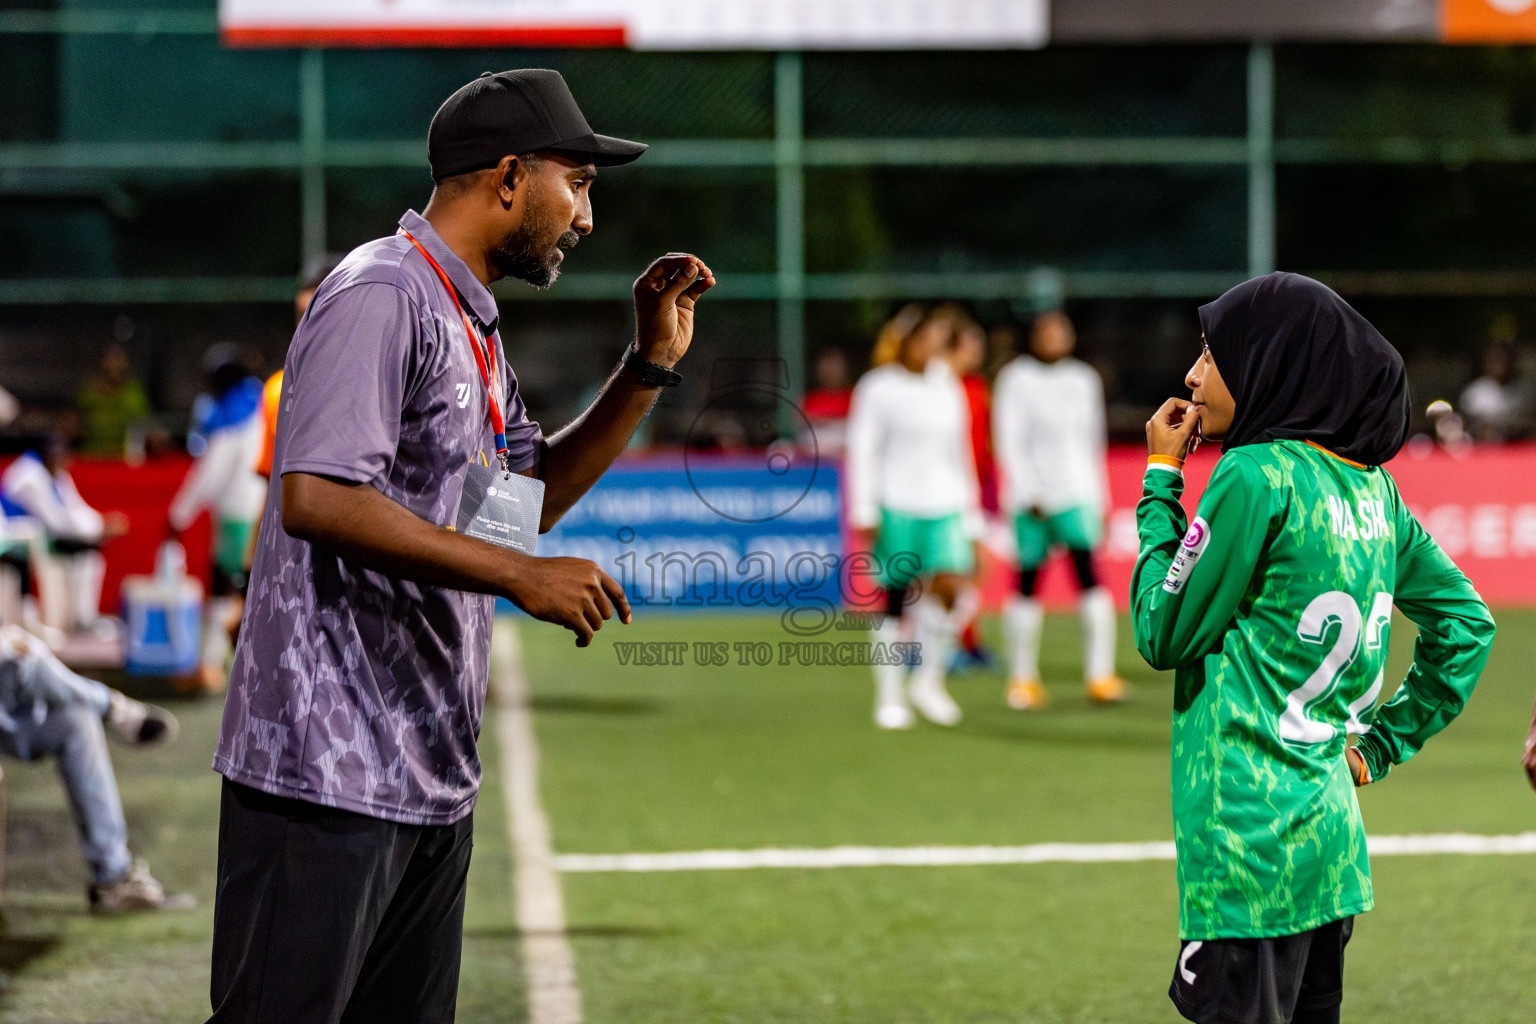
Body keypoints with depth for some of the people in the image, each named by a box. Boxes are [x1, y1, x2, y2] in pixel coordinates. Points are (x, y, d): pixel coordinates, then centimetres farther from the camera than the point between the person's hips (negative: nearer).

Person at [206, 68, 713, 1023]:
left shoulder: (474, 324, 19)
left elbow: (534, 494, 29)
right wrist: (520, 575, -21)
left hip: (435, 778, 10)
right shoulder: (381, 296, -12)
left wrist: (650, 366, 17)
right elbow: (316, 500, -23)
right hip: (330, 769, -10)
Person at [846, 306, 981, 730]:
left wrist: (969, 516, 18)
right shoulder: (879, 388, 0)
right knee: (896, 600, -2)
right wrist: (864, 511, -9)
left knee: (954, 589, -15)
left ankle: (927, 678, 3)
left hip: (944, 505, 4)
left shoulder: (948, 389, 15)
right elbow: (863, 451, -1)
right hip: (896, 506, -4)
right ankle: (889, 698, 8)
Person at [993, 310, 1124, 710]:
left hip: (1077, 495, 3)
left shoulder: (1083, 380, 14)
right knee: (1028, 582, 0)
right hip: (1033, 497, -3)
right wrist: (1027, 494, -13)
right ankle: (1023, 678, 11)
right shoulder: (1016, 380, 1)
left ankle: (1100, 675, -13)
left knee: (1089, 573, -12)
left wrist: (1099, 501, 17)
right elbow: (1009, 442, -4)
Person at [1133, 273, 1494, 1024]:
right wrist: (1382, 745, 18)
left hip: (1250, 843, -8)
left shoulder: (1257, 477, -13)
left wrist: (1160, 483, 1)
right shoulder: (1371, 485, 11)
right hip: (1331, 837, 8)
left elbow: (1162, 633, -7)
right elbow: (1465, 624, 19)